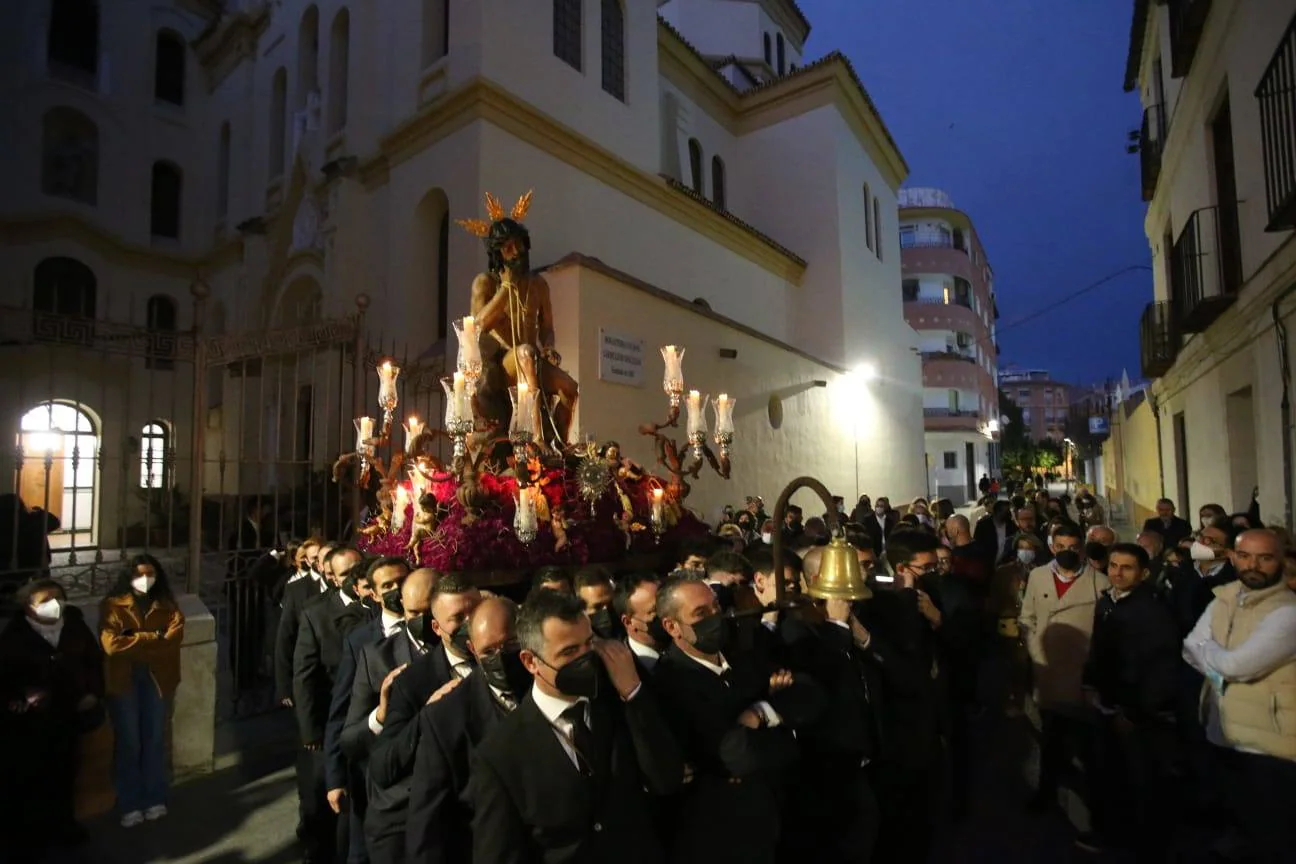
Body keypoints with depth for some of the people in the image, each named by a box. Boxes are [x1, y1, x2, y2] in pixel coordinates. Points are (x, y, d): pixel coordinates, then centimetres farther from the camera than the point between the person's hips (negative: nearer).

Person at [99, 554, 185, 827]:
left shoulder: (168, 606, 6)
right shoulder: (112, 605, 0)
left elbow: (173, 640, -9)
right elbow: (111, 644, -13)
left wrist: (133, 642, -13)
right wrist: (153, 638, -13)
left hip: (157, 679, 1)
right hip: (123, 680, -1)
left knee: (154, 740, 7)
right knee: (128, 743, 3)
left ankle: (155, 800, 19)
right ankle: (130, 805, 16)